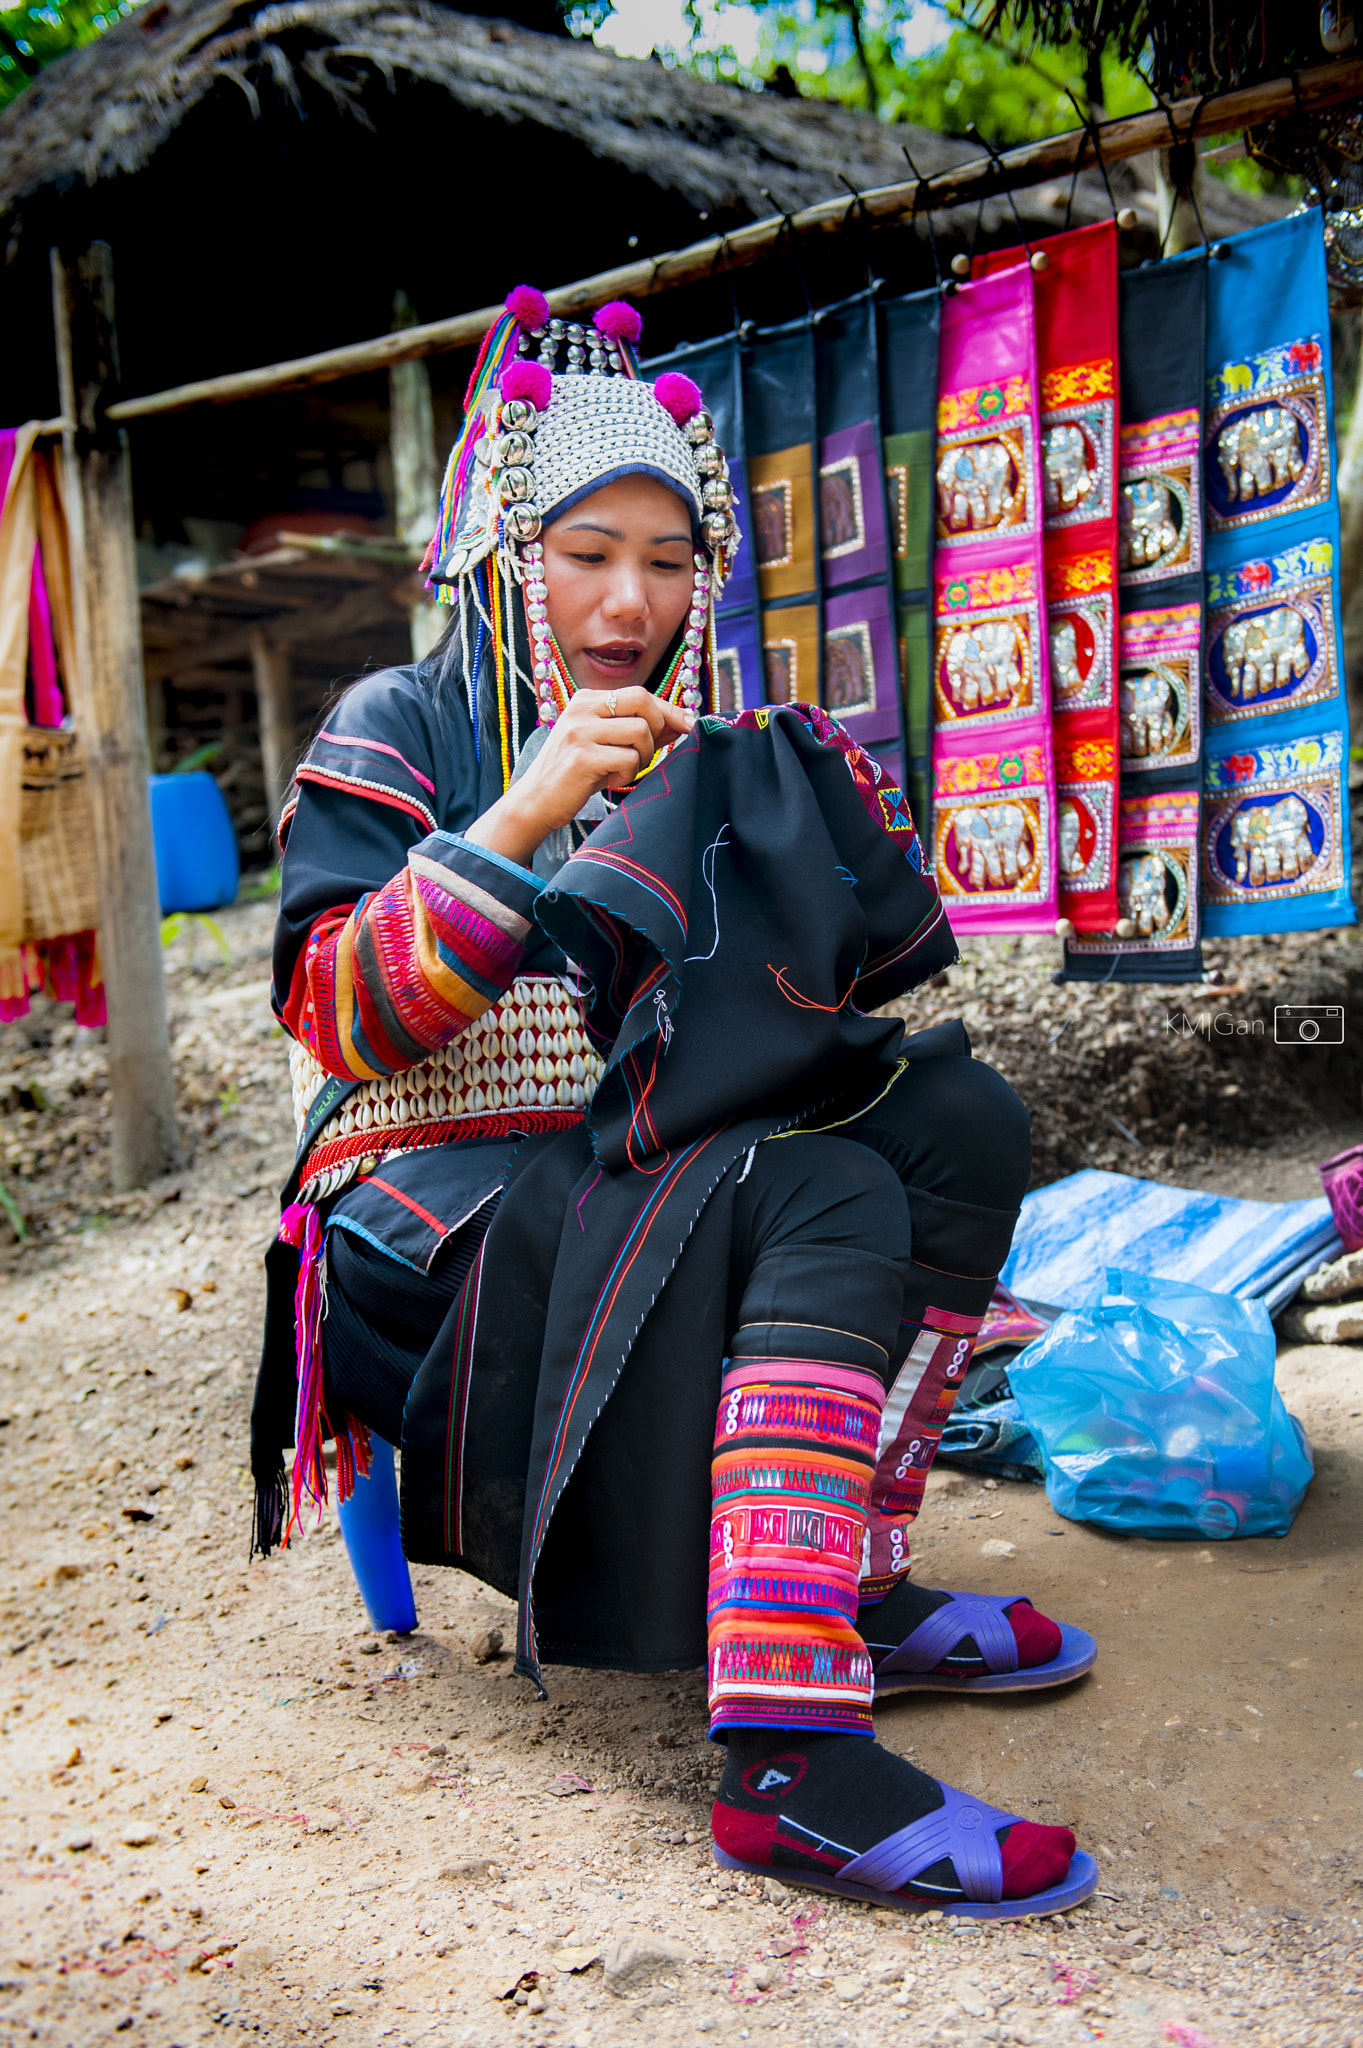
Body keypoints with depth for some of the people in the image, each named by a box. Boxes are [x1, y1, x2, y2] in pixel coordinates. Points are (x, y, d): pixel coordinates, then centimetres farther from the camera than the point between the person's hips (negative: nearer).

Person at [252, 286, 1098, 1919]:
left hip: (639, 1196, 7)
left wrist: (818, 812, -9)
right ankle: (789, 1755, -38)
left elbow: (878, 973, 8)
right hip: (432, 1220, -6)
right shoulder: (401, 732, -2)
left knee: (959, 1119, -10)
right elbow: (342, 1020, -16)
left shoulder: (708, 763, 14)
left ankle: (852, 1591, -11)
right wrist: (522, 820, -25)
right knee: (826, 1202, -29)